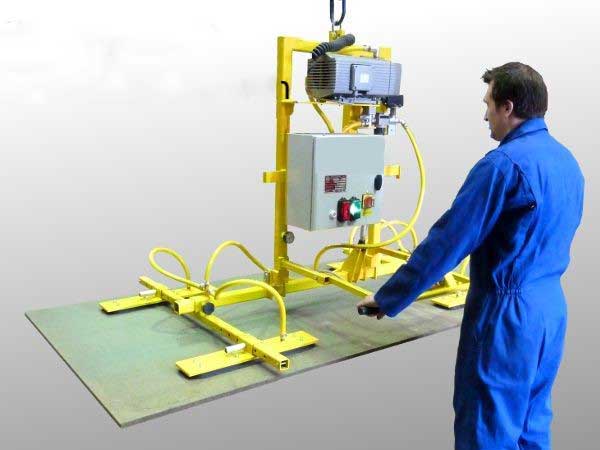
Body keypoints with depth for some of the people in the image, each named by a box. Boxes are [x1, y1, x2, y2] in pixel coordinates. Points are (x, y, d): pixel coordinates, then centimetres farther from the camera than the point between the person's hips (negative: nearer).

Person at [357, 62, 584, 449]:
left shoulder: (504, 163, -19)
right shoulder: (567, 159, 9)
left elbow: (447, 241, -20)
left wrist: (387, 298, -12)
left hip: (508, 311, -9)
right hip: (551, 303, 9)